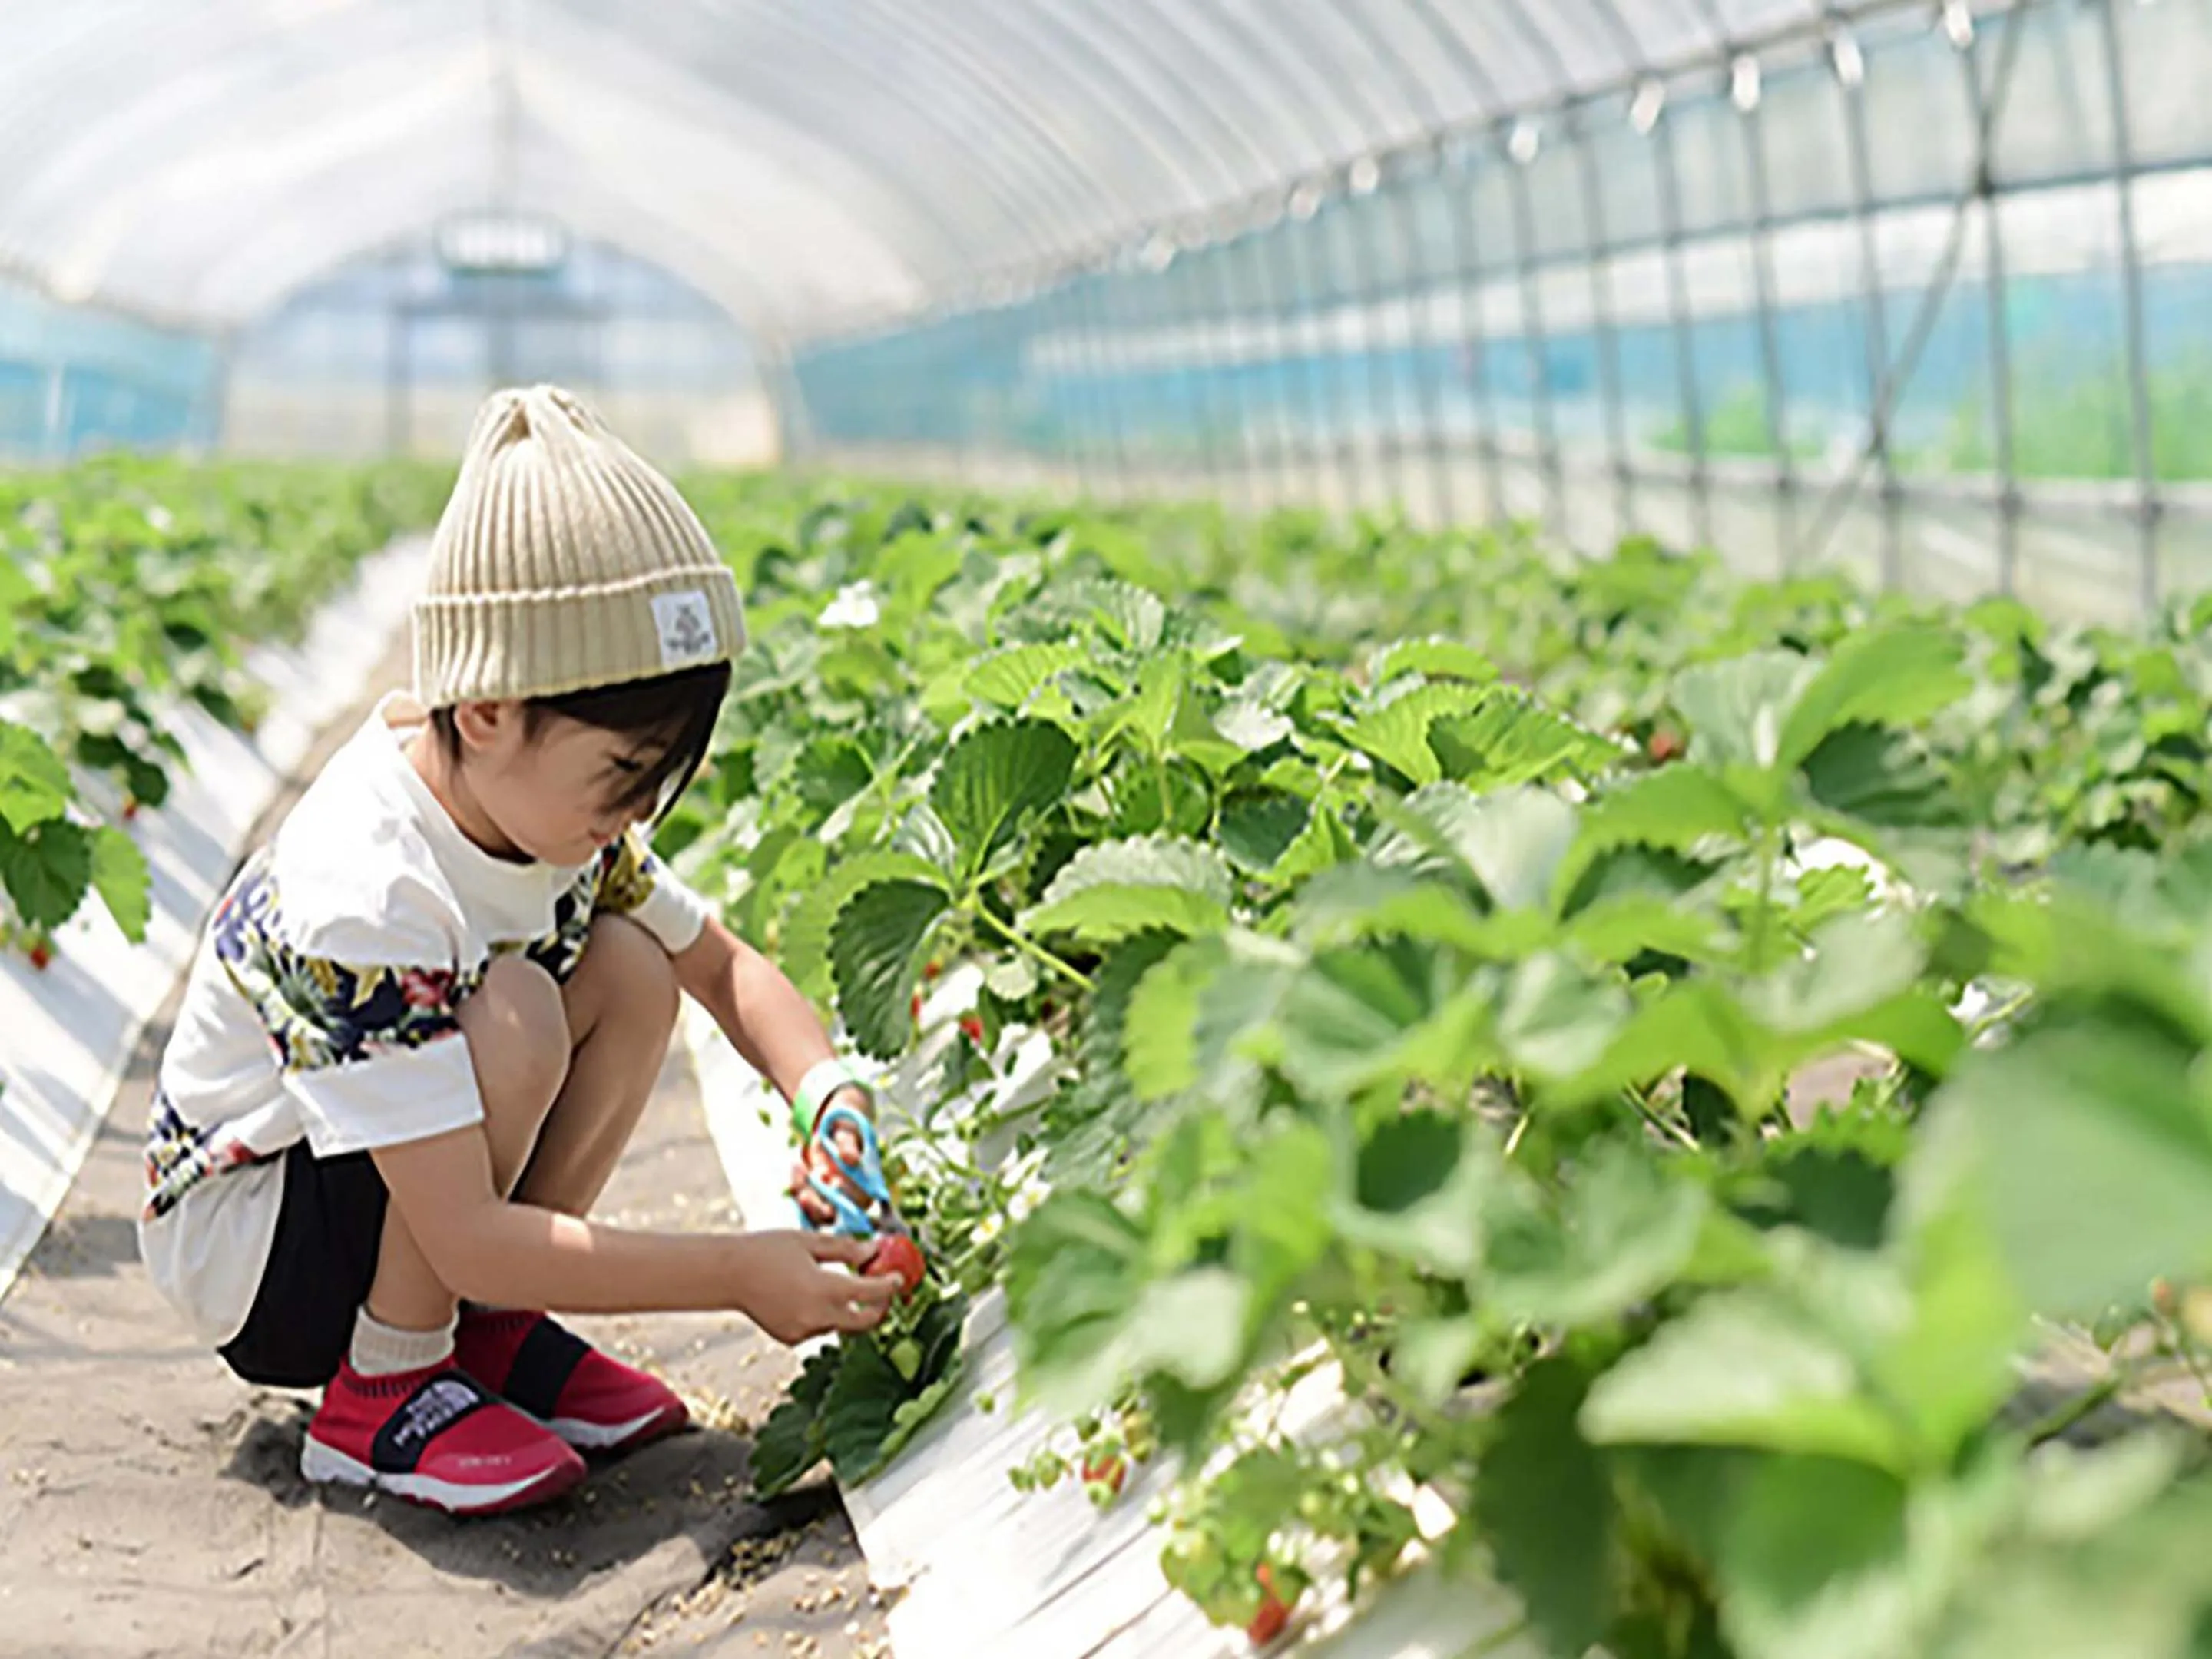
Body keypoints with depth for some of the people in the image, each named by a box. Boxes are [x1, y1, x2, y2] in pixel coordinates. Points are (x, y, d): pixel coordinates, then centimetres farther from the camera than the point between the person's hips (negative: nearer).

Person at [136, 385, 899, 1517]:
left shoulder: (544, 797, -10)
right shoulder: (364, 902, -34)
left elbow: (721, 966, 5)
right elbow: (467, 1237, -34)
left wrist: (829, 1094, -16)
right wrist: (742, 1273, -32)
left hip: (400, 1179, 8)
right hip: (236, 1249, -8)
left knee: (631, 968, -12)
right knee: (514, 1011, -31)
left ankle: (486, 1329, 0)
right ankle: (382, 1391, -13)